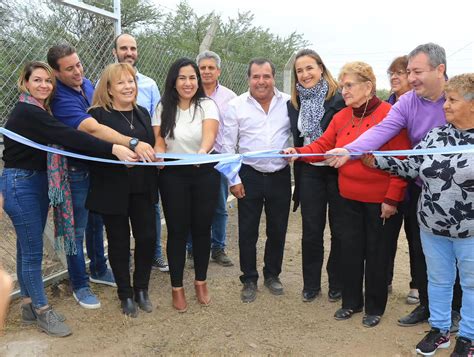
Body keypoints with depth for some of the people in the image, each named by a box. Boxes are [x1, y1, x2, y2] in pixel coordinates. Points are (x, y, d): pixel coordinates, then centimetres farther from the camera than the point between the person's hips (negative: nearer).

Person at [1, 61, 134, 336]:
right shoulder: (26, 112, -19)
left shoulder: (40, 112, 11)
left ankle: (29, 304, 27)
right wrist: (113, 148, -36)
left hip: (39, 181, 9)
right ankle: (42, 311, 12)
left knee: (28, 247, 16)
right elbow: (69, 137, -29)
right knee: (32, 250, 0)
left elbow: (60, 139, 7)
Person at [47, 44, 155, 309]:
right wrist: (132, 143, -45)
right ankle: (80, 285, 22)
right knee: (77, 229, 5)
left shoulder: (87, 84, 2)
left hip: (98, 165, 7)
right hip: (76, 171, -7)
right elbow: (93, 129, -37)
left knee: (97, 221, 20)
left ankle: (99, 270, 39)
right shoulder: (61, 99, -24)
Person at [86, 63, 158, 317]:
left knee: (148, 237, 5)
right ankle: (126, 295, 26)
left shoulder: (143, 113, 13)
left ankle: (141, 289, 27)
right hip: (113, 190, -5)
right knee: (119, 242, 8)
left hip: (142, 189, 5)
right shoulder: (98, 115, -7)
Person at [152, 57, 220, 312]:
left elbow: (209, 134, -21)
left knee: (202, 229, 9)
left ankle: (201, 282, 28)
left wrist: (202, 151, -43)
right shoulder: (164, 108, 2)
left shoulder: (207, 105, -3)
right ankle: (177, 288, 19)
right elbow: (159, 142, 0)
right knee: (177, 231, 5)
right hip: (173, 176, 1)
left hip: (205, 173, 0)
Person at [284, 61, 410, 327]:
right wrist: (299, 153, -16)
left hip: (381, 201, -5)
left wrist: (392, 199, -17)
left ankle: (375, 307, 27)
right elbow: (323, 146, 4)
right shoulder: (341, 117, 5)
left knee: (377, 254, 8)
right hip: (351, 198, 6)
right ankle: (352, 302, 31)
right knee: (350, 250, 13)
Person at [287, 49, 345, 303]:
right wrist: (297, 173, 12)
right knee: (311, 231, 10)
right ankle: (311, 284, 23)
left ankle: (337, 284, 23)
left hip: (337, 171, -4)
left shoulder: (339, 99, -9)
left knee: (339, 230, 7)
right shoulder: (294, 104, 8)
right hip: (310, 172, 4)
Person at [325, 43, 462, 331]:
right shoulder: (407, 102, -5)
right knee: (420, 250, 14)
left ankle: (455, 309, 31)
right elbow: (382, 131, -18)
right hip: (420, 188, 3)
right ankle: (426, 305, 33)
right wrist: (349, 150, -32)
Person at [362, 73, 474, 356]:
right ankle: (439, 329, 37)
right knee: (438, 279, 18)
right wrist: (377, 160, -1)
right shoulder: (435, 135, 2)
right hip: (432, 227, 4)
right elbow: (411, 167, 6)